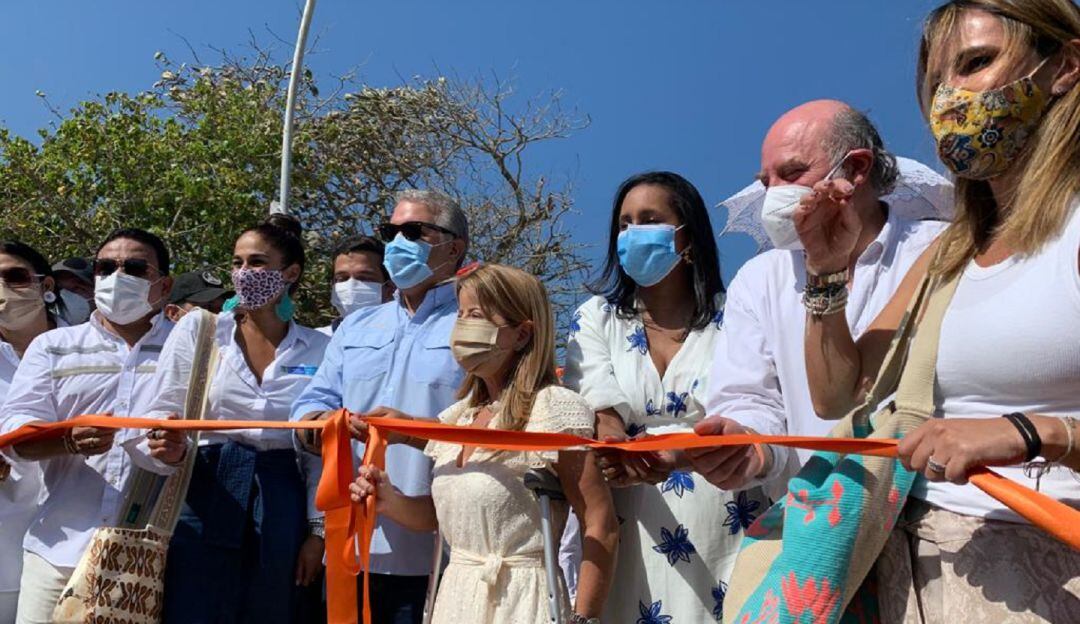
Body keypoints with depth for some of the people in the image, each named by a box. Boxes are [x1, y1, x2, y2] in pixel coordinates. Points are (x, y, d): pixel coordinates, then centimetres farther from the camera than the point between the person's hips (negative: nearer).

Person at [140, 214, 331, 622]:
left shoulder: (319, 350, 2)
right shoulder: (197, 328, 1)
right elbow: (162, 414, 3)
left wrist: (318, 531, 2)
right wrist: (171, 447, -19)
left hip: (280, 509, 1)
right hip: (203, 500, 0)